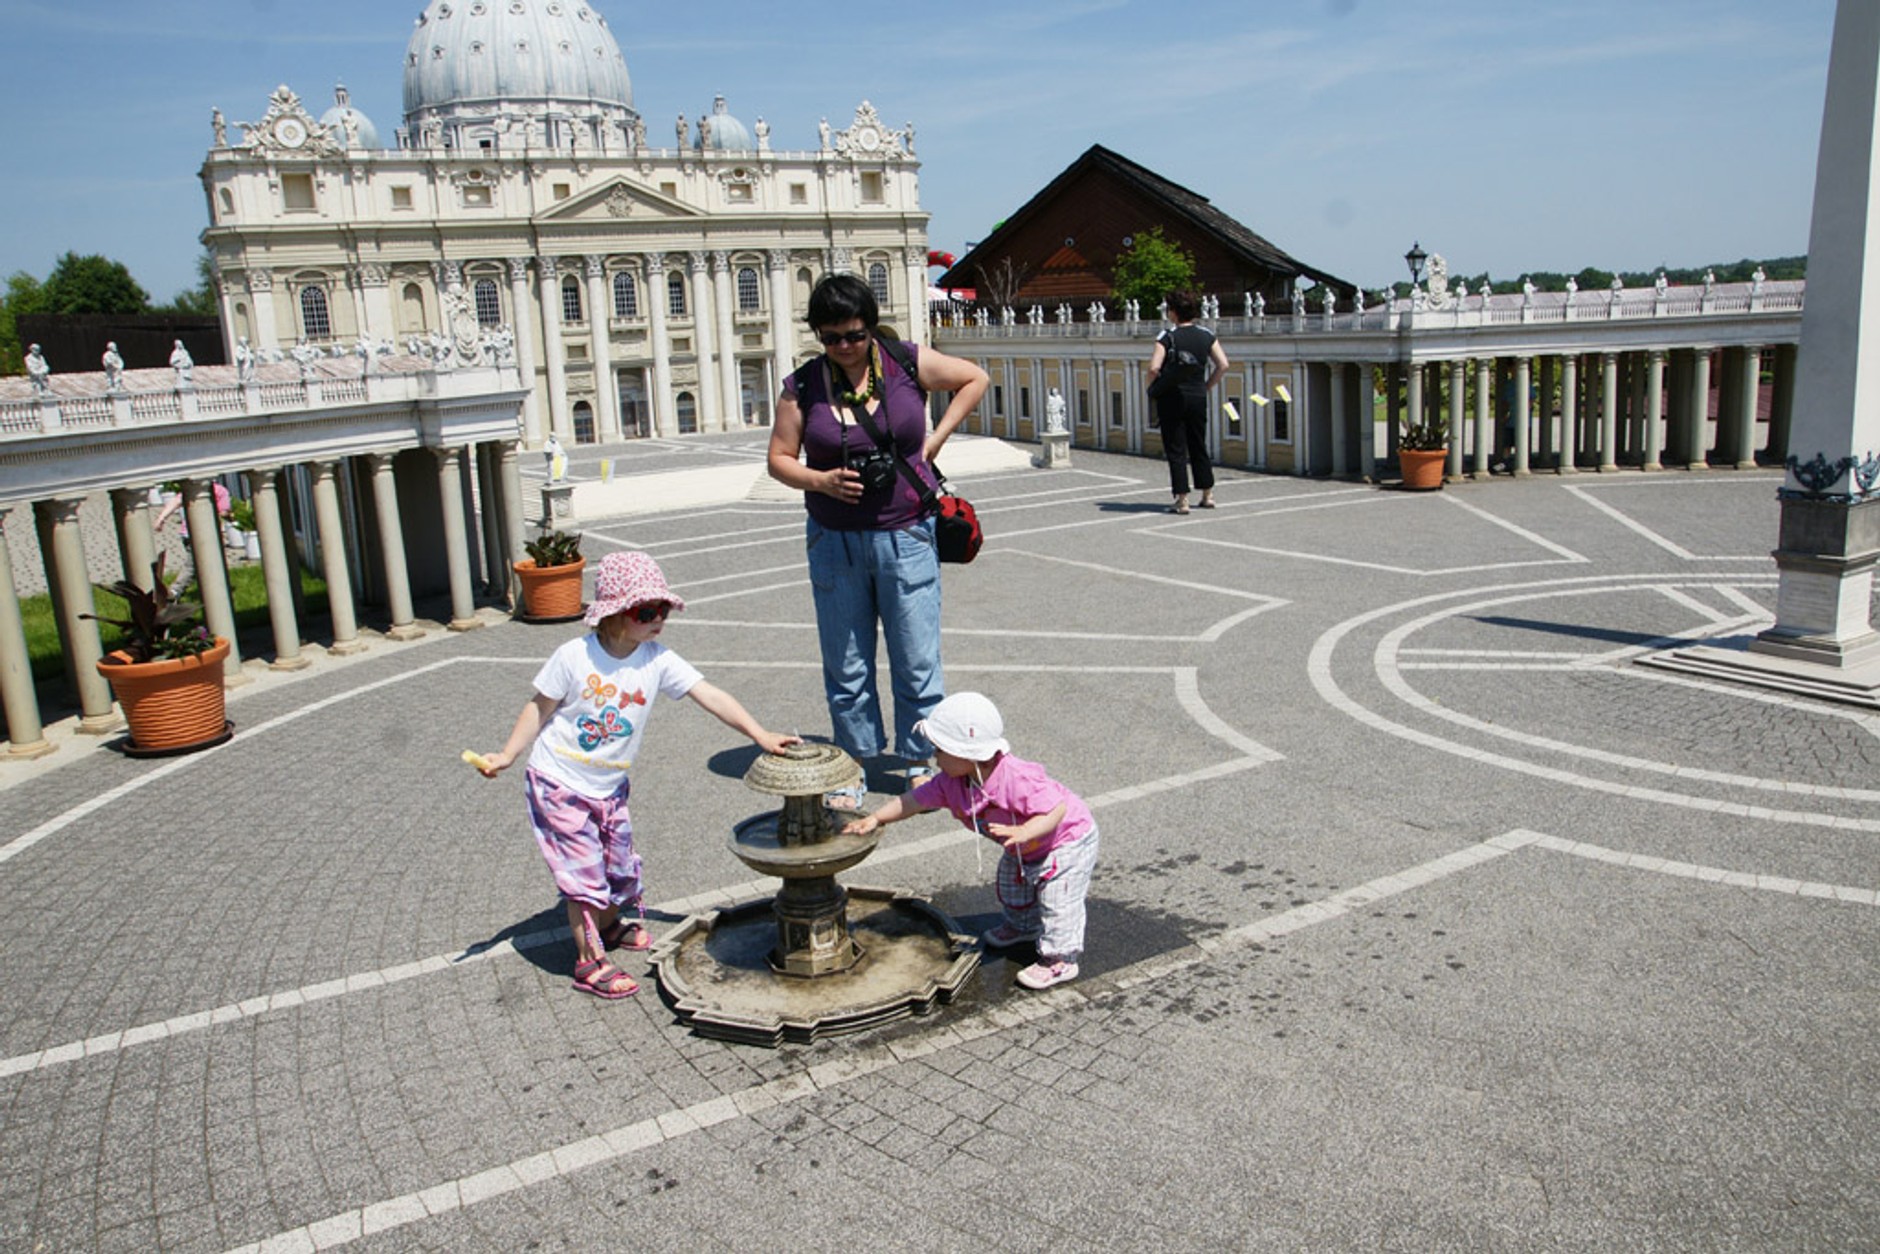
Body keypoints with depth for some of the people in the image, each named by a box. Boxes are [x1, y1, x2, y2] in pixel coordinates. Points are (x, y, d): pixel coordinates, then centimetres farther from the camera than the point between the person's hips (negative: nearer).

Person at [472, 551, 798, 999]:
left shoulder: (658, 660, -11)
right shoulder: (575, 657, -20)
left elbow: (710, 696, -14)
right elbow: (540, 708, -7)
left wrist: (760, 734, -20)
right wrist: (508, 756, -10)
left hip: (610, 788, 5)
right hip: (560, 782, -5)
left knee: (620, 865, 18)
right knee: (584, 871, 0)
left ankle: (609, 927, 47)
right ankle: (590, 961, 16)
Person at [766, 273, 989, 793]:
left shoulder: (908, 362, -3)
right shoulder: (803, 385, -1)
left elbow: (975, 379, 10)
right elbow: (779, 458, 4)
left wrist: (934, 440, 2)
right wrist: (820, 481, -16)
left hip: (906, 536, -1)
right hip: (834, 541, 1)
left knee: (917, 661, 5)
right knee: (846, 666, 9)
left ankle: (919, 760, 22)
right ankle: (854, 763, 24)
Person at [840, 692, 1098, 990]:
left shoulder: (1017, 779, -42)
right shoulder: (952, 783, -17)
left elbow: (1057, 808, -43)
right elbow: (916, 800, -11)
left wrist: (1024, 832, -54)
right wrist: (875, 818, -18)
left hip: (1069, 841, -9)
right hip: (1024, 851, 9)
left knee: (1057, 900, -12)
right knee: (1012, 885, 27)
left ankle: (1060, 959, 5)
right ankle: (1023, 926, 54)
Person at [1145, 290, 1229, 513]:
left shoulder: (1167, 337, -10)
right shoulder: (1206, 336, 3)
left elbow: (1154, 368, -19)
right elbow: (1223, 365, -2)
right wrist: (1207, 386, 8)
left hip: (1171, 397, -4)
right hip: (1198, 397, 4)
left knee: (1176, 450, 1)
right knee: (1199, 447, 17)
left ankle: (1182, 500, -1)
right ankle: (1207, 496, 23)